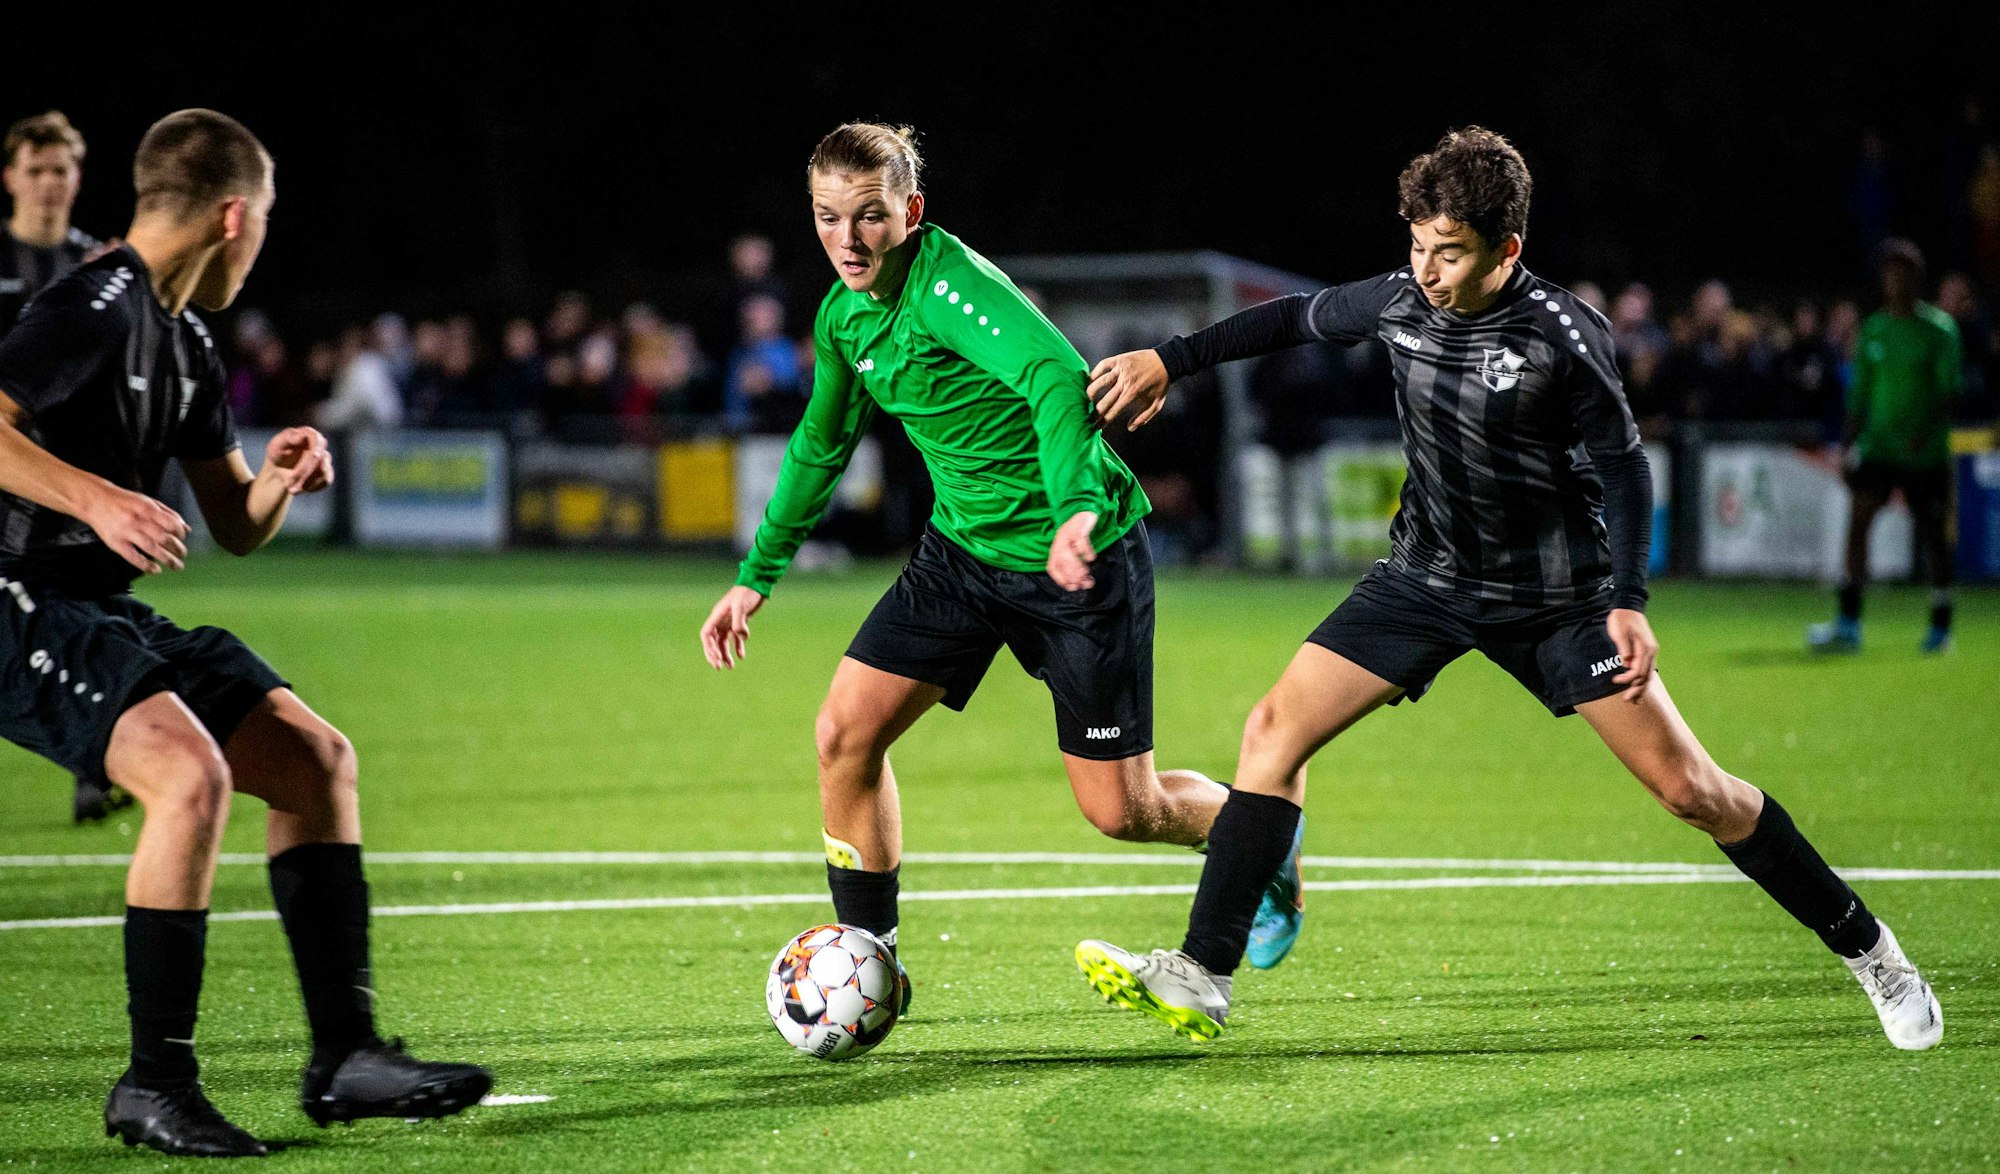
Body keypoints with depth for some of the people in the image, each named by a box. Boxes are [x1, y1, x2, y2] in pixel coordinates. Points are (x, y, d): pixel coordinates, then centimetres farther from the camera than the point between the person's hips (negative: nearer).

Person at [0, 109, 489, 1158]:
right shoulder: (97, 306, -13)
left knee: (316, 757, 8)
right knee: (192, 773, -29)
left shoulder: (188, 348, 17)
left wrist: (278, 481, 3)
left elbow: (237, 528, 24)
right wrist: (93, 495, -33)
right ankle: (155, 1086, -19)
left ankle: (344, 1053, 8)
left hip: (105, 617, 11)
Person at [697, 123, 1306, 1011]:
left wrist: (1079, 506, -57)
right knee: (846, 732, -7)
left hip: (1080, 553, -7)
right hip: (964, 548, 7)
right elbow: (822, 444, 19)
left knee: (1122, 812, -2)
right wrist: (757, 575, 19)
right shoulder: (843, 315, 0)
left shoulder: (948, 284, -25)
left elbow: (1057, 375, -42)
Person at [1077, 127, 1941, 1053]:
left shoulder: (1563, 336, -21)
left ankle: (1863, 947, 13)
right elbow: (1297, 320, 12)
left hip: (1557, 595, -4)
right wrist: (1167, 361, 13)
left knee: (1689, 789, -4)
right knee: (1275, 731, -10)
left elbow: (1622, 466, -12)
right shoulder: (1400, 300, -8)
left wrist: (1627, 603, -20)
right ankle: (1201, 977, -7)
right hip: (1428, 578, 4)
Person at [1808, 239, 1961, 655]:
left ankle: (1941, 627, 17)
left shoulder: (1939, 328, -4)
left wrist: (1928, 430, -24)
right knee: (1857, 520, -12)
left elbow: (1949, 391, -9)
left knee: (1932, 535, 3)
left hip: (1925, 451, -3)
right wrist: (1848, 444, 11)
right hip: (1878, 445, 3)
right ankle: (1847, 624, -14)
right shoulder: (1873, 329, 9)